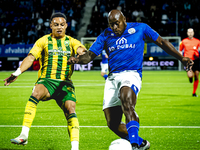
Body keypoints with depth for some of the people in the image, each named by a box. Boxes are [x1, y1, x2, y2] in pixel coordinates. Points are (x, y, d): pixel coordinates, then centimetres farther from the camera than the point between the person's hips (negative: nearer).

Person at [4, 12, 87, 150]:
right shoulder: (44, 41, 11)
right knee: (36, 93, -33)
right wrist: (16, 73, -14)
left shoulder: (72, 42, 15)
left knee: (70, 108, -22)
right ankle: (24, 136, -37)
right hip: (46, 81, -2)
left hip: (65, 83, 2)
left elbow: (82, 51, -4)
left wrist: (80, 54, -31)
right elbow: (31, 57, 0)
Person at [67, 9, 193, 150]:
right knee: (112, 124, -1)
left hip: (131, 74, -5)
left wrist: (181, 58, 9)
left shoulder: (139, 28, 6)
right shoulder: (106, 35, 12)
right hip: (112, 78, 5)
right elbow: (90, 55, 9)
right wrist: (77, 59, -13)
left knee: (126, 98, -38)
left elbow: (161, 42, 13)